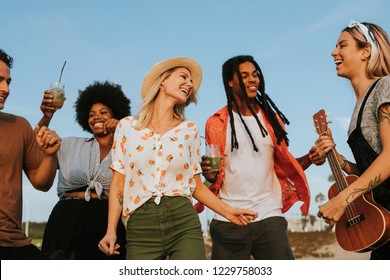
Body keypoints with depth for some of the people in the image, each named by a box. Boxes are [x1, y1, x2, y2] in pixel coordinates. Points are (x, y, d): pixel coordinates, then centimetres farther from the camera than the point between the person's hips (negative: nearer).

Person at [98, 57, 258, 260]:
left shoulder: (189, 130, 9)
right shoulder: (126, 126, 7)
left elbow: (196, 185, 12)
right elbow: (118, 184, 7)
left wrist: (227, 211, -1)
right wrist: (111, 231, -2)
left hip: (184, 224, 0)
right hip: (140, 227, 0)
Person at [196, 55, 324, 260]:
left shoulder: (272, 119, 11)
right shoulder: (217, 123, 5)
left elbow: (284, 165, 16)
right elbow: (216, 173, 9)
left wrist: (308, 159, -3)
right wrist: (209, 173, -14)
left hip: (269, 217, 1)